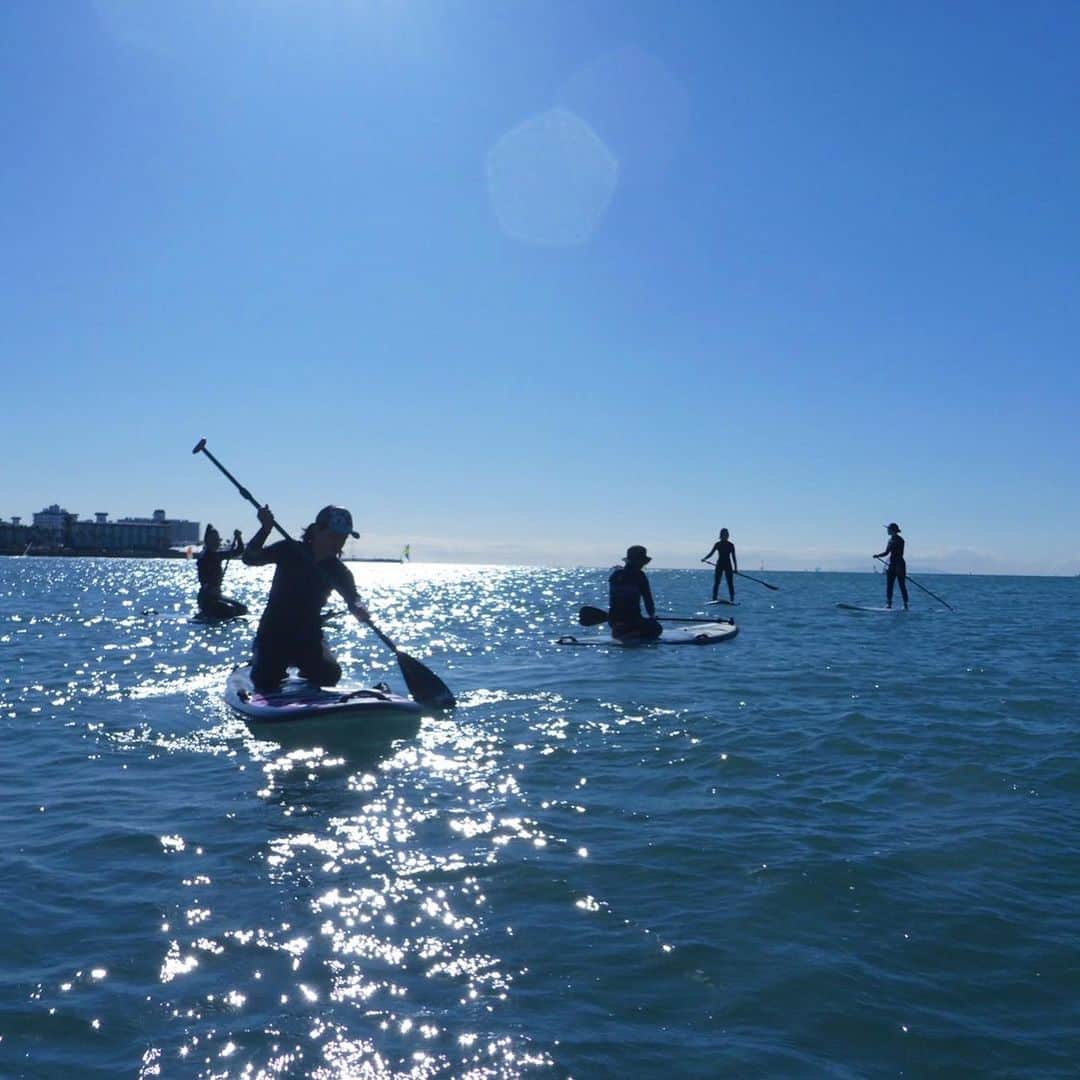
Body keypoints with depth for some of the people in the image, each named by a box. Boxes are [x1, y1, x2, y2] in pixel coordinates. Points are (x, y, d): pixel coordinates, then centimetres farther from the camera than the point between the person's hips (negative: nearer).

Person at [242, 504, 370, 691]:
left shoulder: (338, 571, -2)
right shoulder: (290, 551, -7)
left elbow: (353, 597, -12)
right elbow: (250, 558, -15)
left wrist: (359, 609, -37)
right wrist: (266, 528, -30)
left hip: (309, 636, 2)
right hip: (274, 634, -2)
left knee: (330, 673, -23)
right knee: (266, 685, -16)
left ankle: (305, 675, 13)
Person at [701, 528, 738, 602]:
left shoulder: (730, 545, 2)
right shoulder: (717, 544, 4)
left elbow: (733, 557, 3)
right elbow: (711, 553, 2)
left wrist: (735, 568, -1)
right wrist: (705, 559, -15)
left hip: (728, 565, -1)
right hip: (719, 565, 1)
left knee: (730, 583, -3)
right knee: (716, 583, -3)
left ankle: (732, 600, -2)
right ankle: (714, 599, -2)